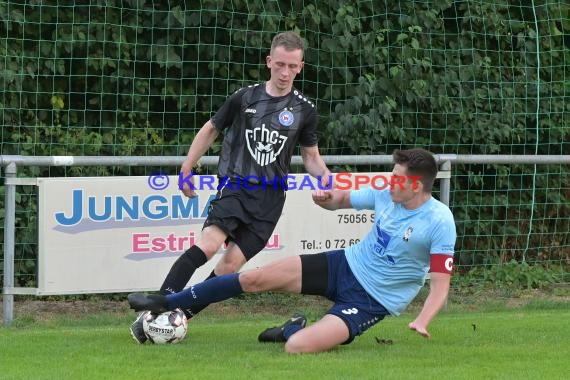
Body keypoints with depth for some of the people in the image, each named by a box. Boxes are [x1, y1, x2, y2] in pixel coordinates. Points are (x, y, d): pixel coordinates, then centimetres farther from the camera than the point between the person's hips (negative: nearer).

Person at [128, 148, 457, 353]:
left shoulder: (439, 222, -23)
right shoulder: (386, 194, -4)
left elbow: (441, 284, -22)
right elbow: (342, 199, 14)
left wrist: (422, 322, -39)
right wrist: (327, 197, -11)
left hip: (371, 300, -6)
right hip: (346, 265, 6)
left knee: (297, 346, -25)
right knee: (255, 279, -4)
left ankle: (293, 330, 14)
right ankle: (166, 304, 13)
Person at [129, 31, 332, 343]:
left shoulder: (304, 110, 6)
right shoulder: (246, 98, 4)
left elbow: (311, 155, 17)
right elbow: (211, 129, 17)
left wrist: (323, 175, -5)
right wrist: (186, 170, 15)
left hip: (270, 196, 2)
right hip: (235, 185, -2)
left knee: (231, 265, -10)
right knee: (209, 243, -26)